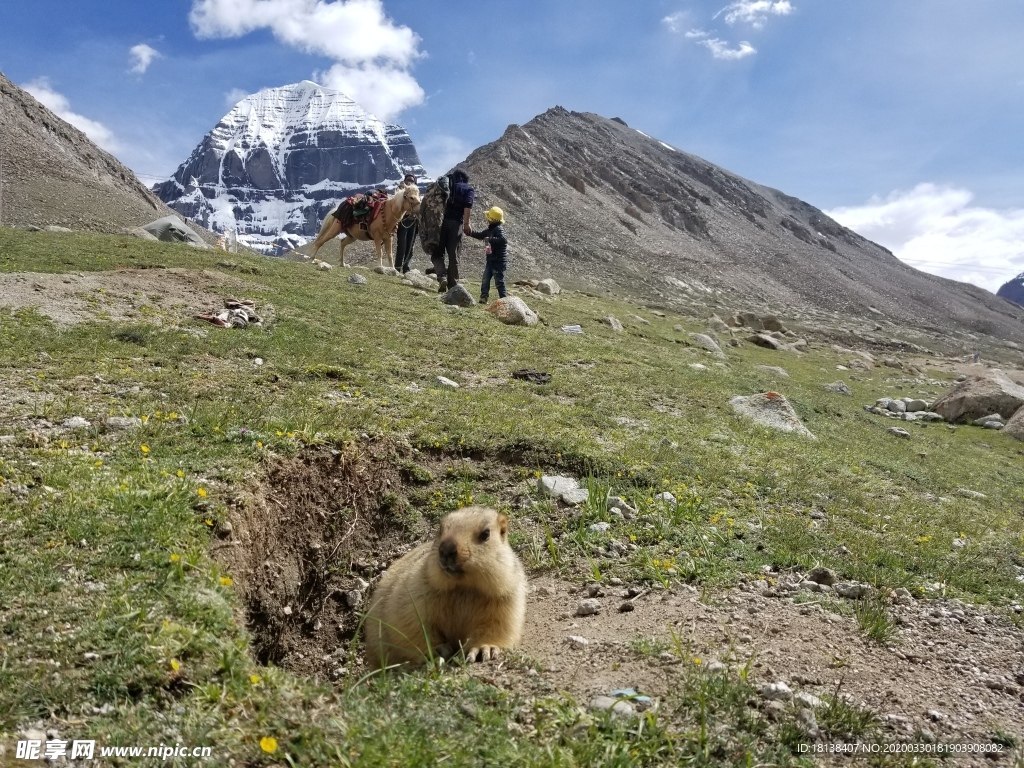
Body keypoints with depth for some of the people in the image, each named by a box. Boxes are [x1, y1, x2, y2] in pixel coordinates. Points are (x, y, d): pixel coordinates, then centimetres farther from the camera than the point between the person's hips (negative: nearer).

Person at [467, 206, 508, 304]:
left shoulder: (499, 229, -16)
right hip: (490, 260, 10)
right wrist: (470, 232, 12)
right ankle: (483, 298, 16)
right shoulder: (490, 229, 12)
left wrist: (490, 239, -32)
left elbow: (504, 240, -32)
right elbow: (480, 235, 25)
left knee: (499, 281, -5)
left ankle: (503, 299, 2)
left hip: (499, 261, -10)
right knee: (485, 280, 10)